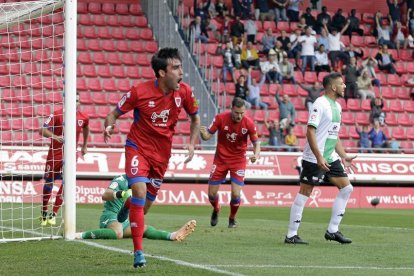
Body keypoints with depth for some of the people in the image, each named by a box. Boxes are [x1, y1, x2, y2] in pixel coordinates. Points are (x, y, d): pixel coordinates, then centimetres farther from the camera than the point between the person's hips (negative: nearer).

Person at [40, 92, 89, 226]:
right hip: (55, 153, -2)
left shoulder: (83, 117, 0)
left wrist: (84, 146, 28)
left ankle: (53, 215, -3)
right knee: (49, 183, 7)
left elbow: (86, 129, 24)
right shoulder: (57, 114, -12)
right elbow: (42, 130, -18)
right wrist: (55, 137, -33)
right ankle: (44, 213, 25)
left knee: (66, 183, -11)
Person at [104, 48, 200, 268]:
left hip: (162, 153, 4)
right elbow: (114, 113, -7)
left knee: (147, 202, 11)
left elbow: (195, 118, 9)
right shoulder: (139, 92, -19)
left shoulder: (184, 92, -9)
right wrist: (108, 127, -28)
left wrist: (191, 143, -3)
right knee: (139, 191, -23)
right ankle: (138, 252, -17)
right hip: (138, 148, -4)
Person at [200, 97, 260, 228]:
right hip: (221, 159, 1)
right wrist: (203, 133, -31)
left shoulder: (249, 123, -15)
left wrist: (256, 154, -25)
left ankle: (232, 218, 17)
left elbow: (256, 142, -4)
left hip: (238, 160, -1)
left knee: (235, 194, -13)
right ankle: (216, 210, 38)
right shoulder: (220, 118, -15)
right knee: (212, 194, 2)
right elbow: (208, 135, -6)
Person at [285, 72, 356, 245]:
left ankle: (332, 231, 10)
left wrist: (344, 156, 18)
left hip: (331, 158, 9)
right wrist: (319, 157, -24)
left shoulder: (337, 106, 15)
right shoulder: (321, 104, -13)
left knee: (346, 188, 4)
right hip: (314, 159, -9)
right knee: (304, 193, -5)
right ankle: (291, 235, 1)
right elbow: (310, 131, -19)